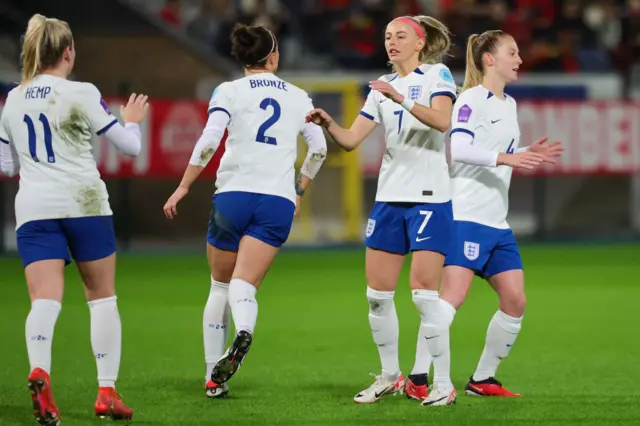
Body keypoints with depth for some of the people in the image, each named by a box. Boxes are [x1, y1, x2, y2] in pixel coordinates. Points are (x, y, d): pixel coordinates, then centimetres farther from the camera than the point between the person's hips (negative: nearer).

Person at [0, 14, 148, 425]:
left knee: (45, 299, -10)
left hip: (33, 207, 3)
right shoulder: (81, 95, -3)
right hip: (84, 203, -3)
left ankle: (39, 372, -38)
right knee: (102, 296, 12)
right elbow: (130, 145, 2)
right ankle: (107, 391, 8)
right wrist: (131, 120, 22)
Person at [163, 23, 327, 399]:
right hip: (279, 202, 1)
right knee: (244, 286, -8)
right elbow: (320, 148, 16)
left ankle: (214, 378, 14)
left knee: (221, 287, 15)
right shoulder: (298, 96, 13)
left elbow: (209, 141, -9)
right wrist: (299, 191, 28)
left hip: (234, 195, -1)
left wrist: (184, 186, -2)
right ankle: (244, 332, -44)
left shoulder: (230, 91, 3)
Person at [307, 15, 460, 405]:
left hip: (430, 197, -6)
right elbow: (351, 139, 9)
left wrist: (401, 99, -32)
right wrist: (328, 124, -11)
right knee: (377, 293, 4)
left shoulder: (437, 75, -2)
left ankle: (441, 382, -5)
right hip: (389, 198, 6)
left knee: (425, 291, -11)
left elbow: (442, 121, -21)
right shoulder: (383, 86, 15)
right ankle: (390, 377, 17)